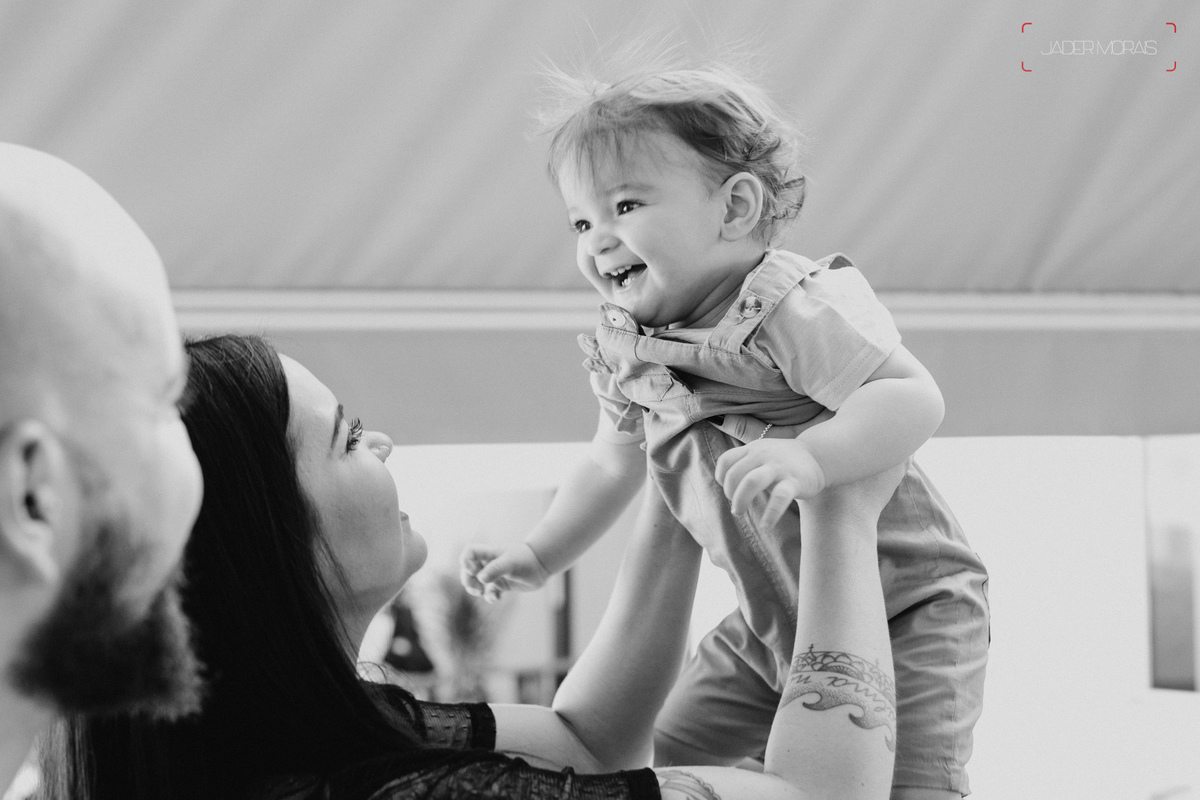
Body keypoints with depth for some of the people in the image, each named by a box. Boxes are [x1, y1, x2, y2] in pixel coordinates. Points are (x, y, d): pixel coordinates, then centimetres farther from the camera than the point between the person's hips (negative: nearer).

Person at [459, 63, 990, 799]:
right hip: (773, 623, 8)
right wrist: (536, 558, 16)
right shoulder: (629, 355, 1)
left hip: (906, 608, -7)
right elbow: (612, 466, 19)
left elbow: (914, 400, -35)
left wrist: (807, 460, -49)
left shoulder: (789, 310, -24)